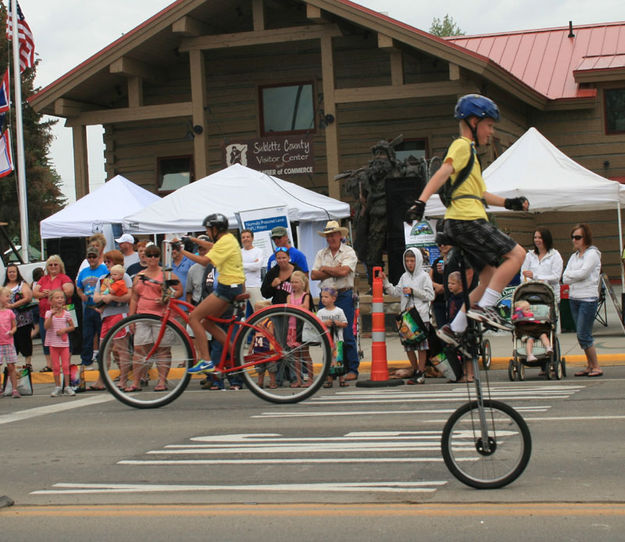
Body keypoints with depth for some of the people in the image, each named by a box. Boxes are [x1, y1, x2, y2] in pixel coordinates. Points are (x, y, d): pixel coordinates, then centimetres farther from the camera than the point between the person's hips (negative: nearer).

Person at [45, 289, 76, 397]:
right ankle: (57, 387, 12)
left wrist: (65, 329, -11)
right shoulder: (49, 313, -1)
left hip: (64, 342, 0)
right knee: (55, 366, 4)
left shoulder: (66, 313, 2)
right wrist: (51, 315, -23)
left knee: (66, 365, -1)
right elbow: (46, 326, -14)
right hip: (53, 343, 0)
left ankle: (67, 387, 5)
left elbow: (72, 327, 9)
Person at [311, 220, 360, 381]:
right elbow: (314, 275, 2)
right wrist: (334, 271, -6)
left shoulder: (348, 252, 1)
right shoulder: (321, 254, 14)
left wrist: (325, 269, -1)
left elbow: (343, 271, -15)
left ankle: (352, 369, -2)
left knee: (347, 334, -7)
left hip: (344, 296, -4)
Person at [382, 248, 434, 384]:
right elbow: (396, 292, 12)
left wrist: (413, 291, -11)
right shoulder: (404, 277, 16)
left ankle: (421, 373, 0)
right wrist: (385, 282, 4)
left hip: (421, 315, -5)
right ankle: (415, 371, 17)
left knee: (421, 344, -4)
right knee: (408, 343, 5)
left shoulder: (424, 276, -1)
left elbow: (430, 296, -6)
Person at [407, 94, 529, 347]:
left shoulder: (469, 150, 28)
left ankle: (454, 329, 11)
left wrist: (509, 203, 35)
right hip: (466, 219, -10)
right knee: (516, 253, -15)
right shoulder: (463, 146, -4)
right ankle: (484, 307, -18)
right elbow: (443, 173, -21)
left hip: (462, 223, 10)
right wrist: (421, 201, -34)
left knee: (491, 278, 11)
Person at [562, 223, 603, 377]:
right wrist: (574, 277, -10)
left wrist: (570, 275, -1)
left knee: (584, 335, -11)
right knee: (581, 335, 8)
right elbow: (565, 278, 7)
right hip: (574, 298, 8)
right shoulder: (574, 256, 16)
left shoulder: (592, 254, -6)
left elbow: (583, 273, -17)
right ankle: (589, 365, 14)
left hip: (588, 299, -8)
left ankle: (596, 367, -2)